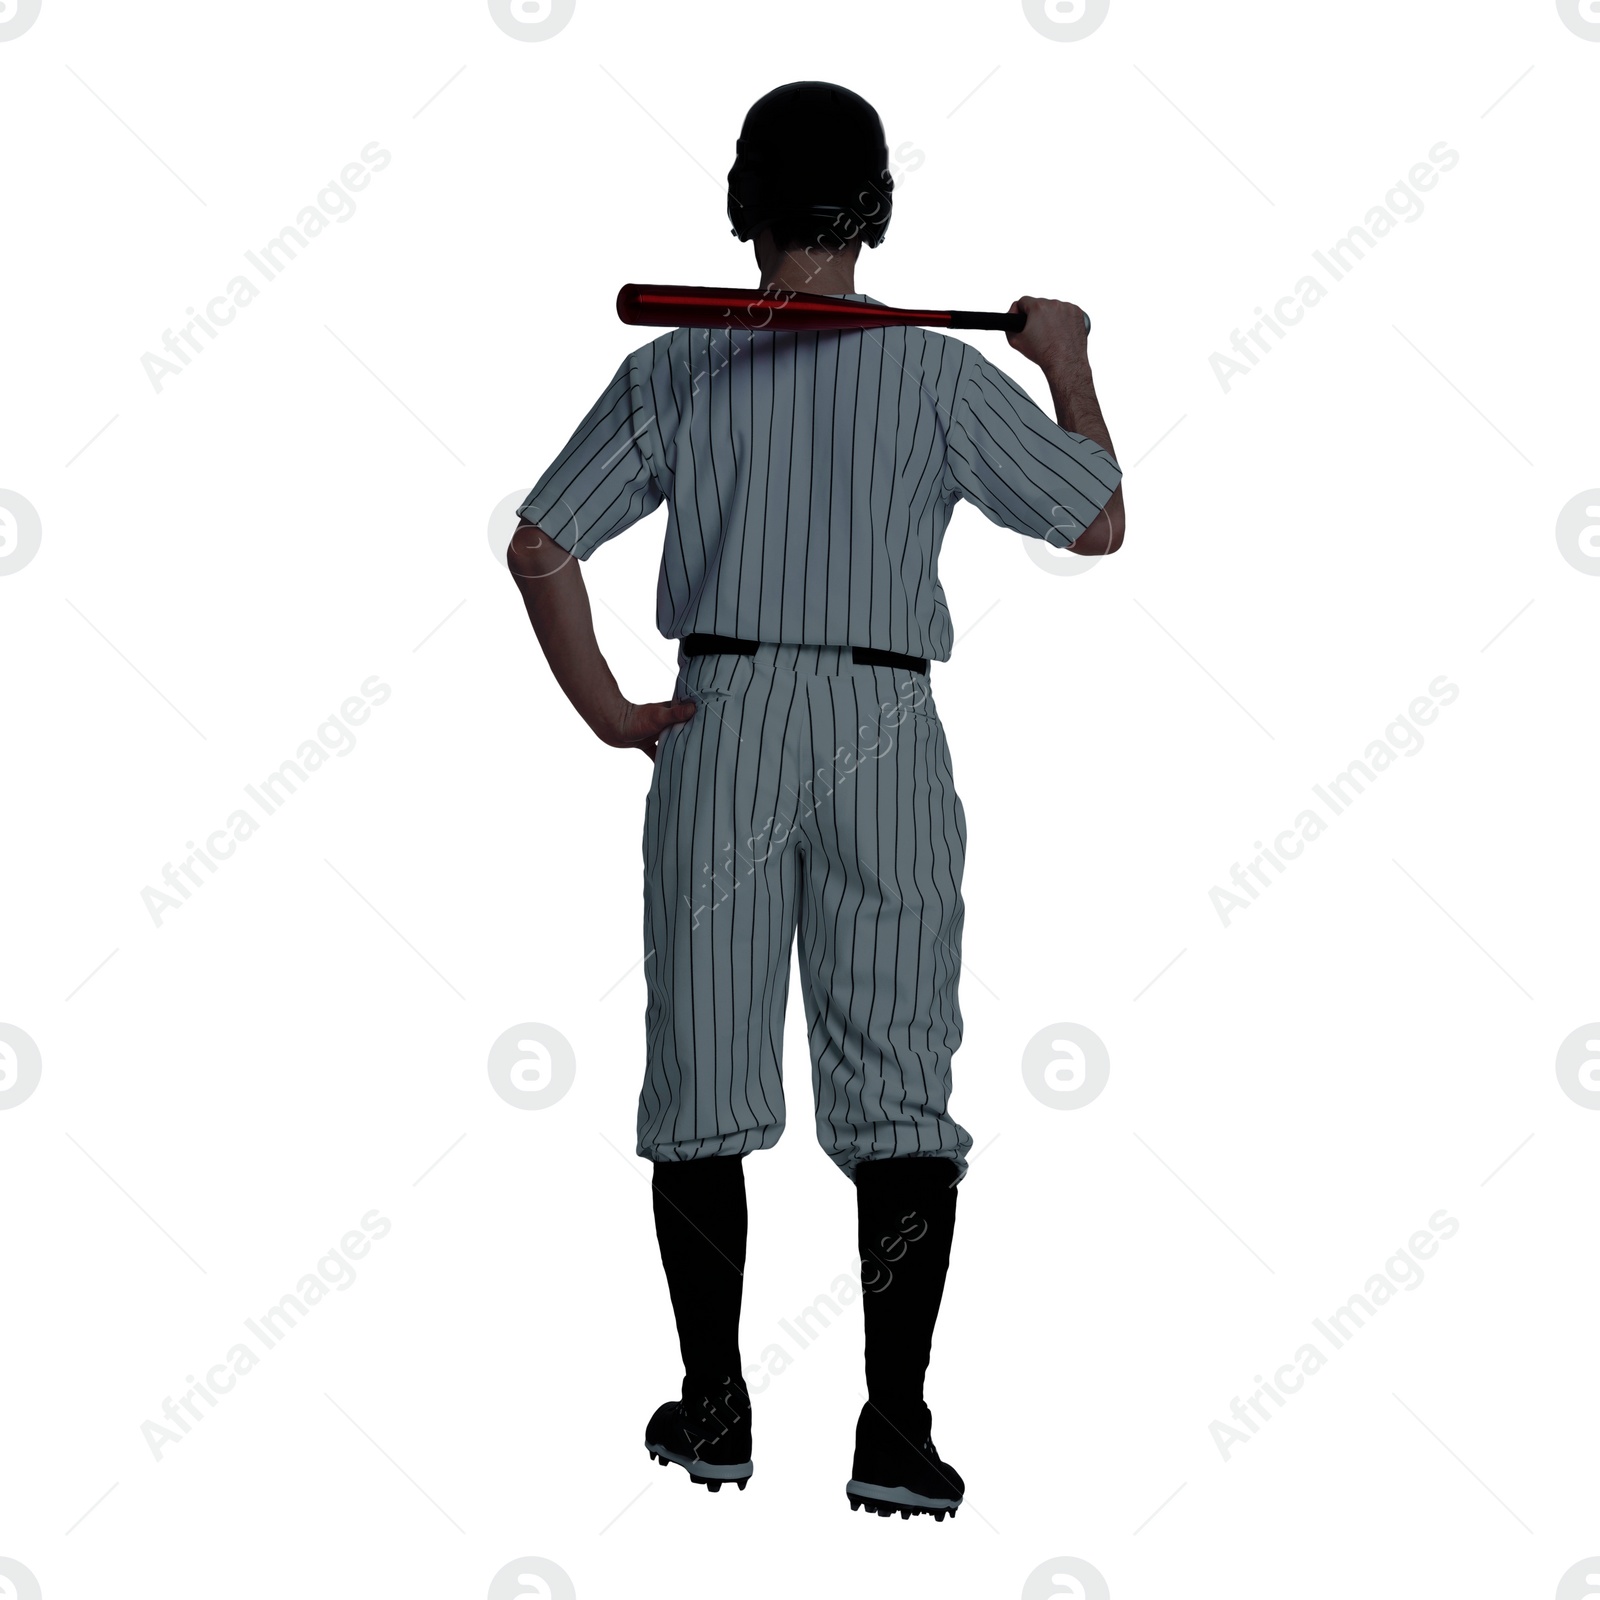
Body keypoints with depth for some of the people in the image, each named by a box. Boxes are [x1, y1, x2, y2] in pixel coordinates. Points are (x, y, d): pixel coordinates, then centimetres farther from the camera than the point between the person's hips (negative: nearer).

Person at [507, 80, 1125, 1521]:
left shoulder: (676, 371, 1)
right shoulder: (943, 376, -2)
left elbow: (540, 548, -3)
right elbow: (1102, 526, 6)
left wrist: (611, 719, 4)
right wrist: (1069, 366, 20)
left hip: (719, 730, 1)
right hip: (887, 739, -1)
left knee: (704, 1080, 10)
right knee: (899, 1093, 4)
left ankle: (716, 1408, 18)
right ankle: (895, 1427, 0)